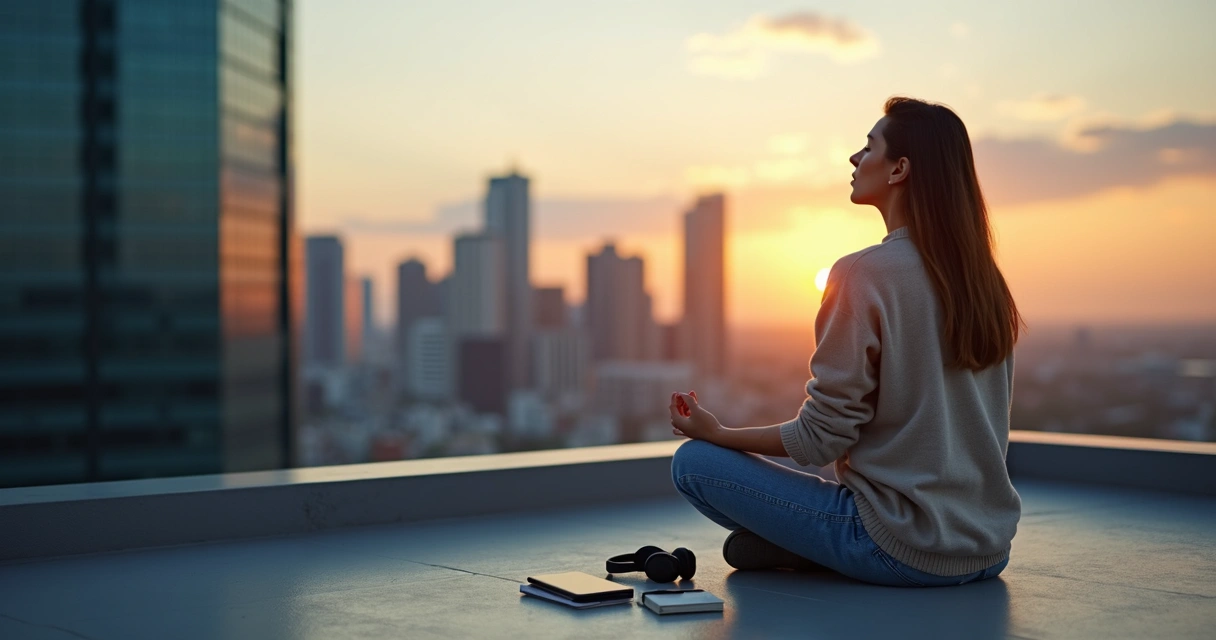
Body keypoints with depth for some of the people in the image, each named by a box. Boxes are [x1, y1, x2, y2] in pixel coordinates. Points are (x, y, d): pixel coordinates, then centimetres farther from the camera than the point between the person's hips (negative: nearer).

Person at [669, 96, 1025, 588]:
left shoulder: (864, 274, -16)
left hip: (904, 552, -7)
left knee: (694, 462, 0)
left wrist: (718, 433, 1)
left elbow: (822, 436, -13)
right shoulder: (985, 280, 5)